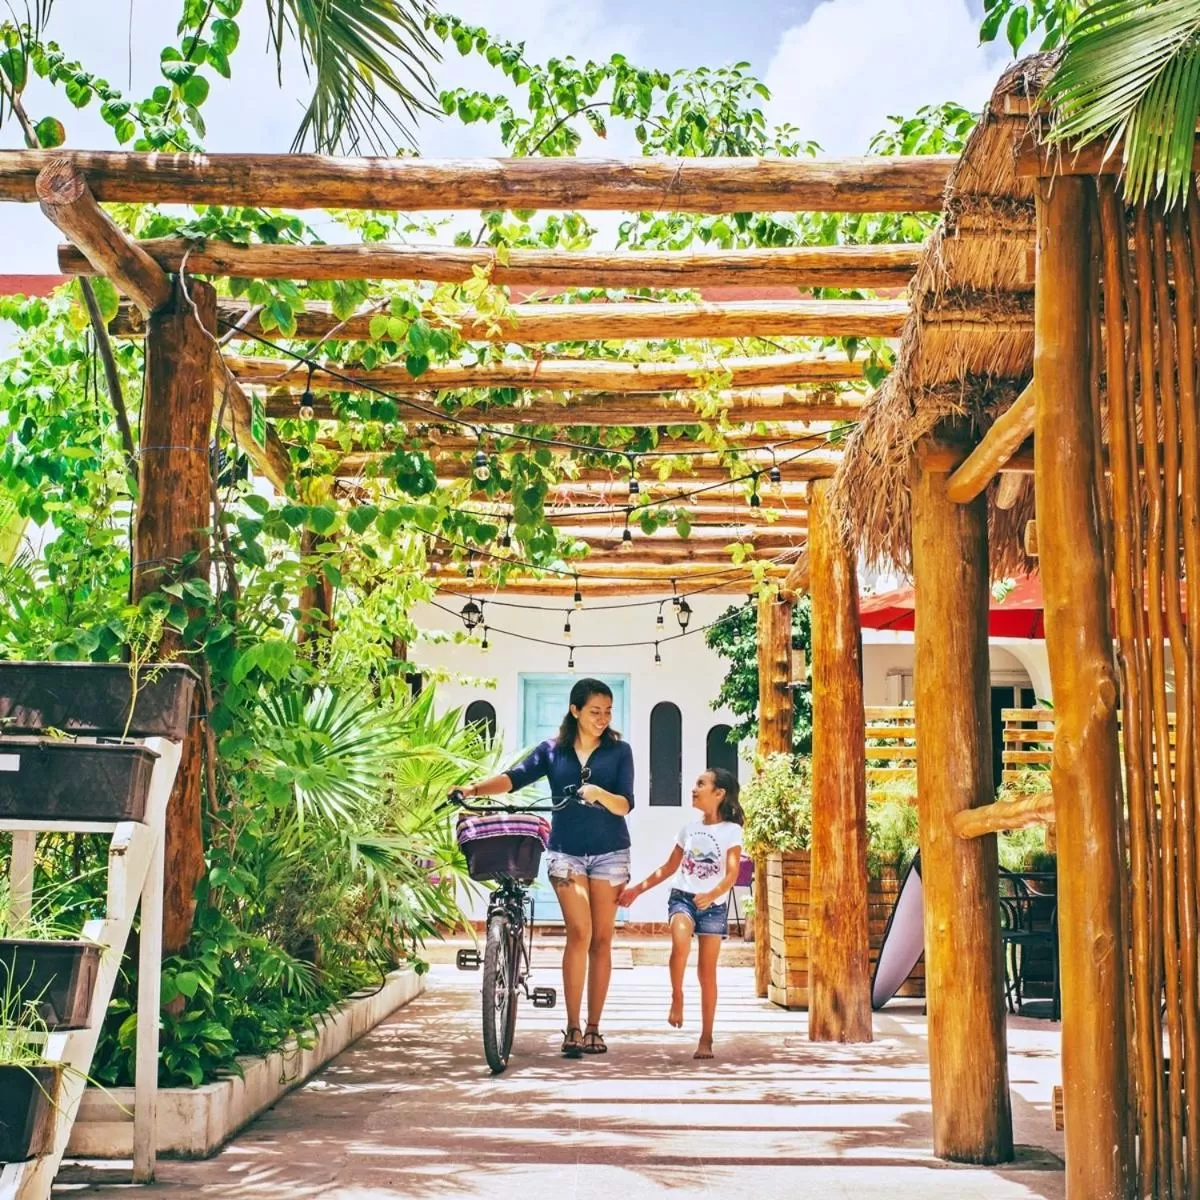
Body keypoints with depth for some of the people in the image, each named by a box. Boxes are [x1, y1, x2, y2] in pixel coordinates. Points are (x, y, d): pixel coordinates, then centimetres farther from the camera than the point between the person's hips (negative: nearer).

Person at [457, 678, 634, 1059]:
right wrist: (476, 788, -29)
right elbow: (515, 778, -11)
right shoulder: (552, 751, 2)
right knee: (579, 932, -14)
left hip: (609, 853, 1)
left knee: (601, 940, 3)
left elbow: (625, 804, -7)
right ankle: (572, 1027, -11)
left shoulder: (619, 751, 2)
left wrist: (600, 794, -29)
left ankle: (593, 1028, 11)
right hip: (565, 851, -1)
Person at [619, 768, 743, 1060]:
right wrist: (638, 889, 13)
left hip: (713, 905, -3)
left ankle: (706, 1039, 5)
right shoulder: (689, 828, 10)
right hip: (682, 897, 3)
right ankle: (676, 996, -10)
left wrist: (711, 895, -33)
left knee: (707, 972, -1)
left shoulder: (731, 831, -4)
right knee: (680, 941, -30)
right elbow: (669, 867, 19)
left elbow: (732, 874, -14)